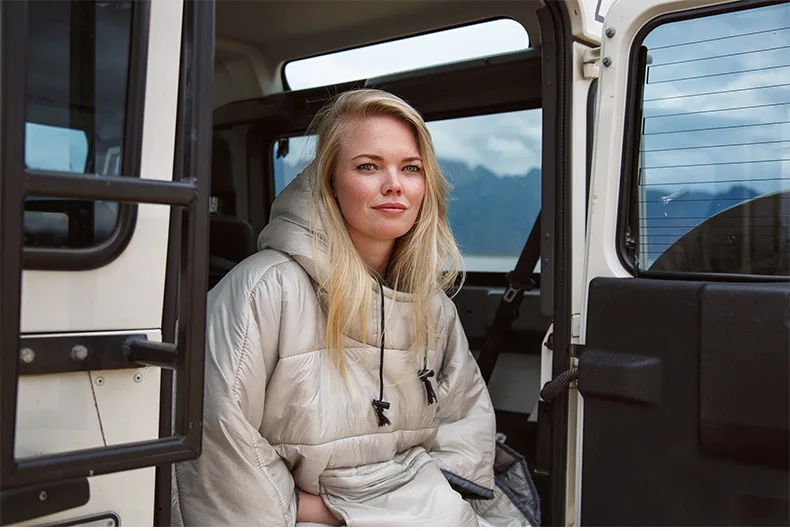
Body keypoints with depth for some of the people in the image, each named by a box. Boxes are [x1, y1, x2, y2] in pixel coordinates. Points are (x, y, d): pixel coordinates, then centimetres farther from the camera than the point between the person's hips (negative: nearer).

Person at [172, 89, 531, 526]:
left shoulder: (432, 300, 7)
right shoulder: (268, 286, -13)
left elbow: (468, 404, 19)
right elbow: (214, 427, -16)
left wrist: (440, 491, 4)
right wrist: (298, 508, -8)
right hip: (308, 519, -5)